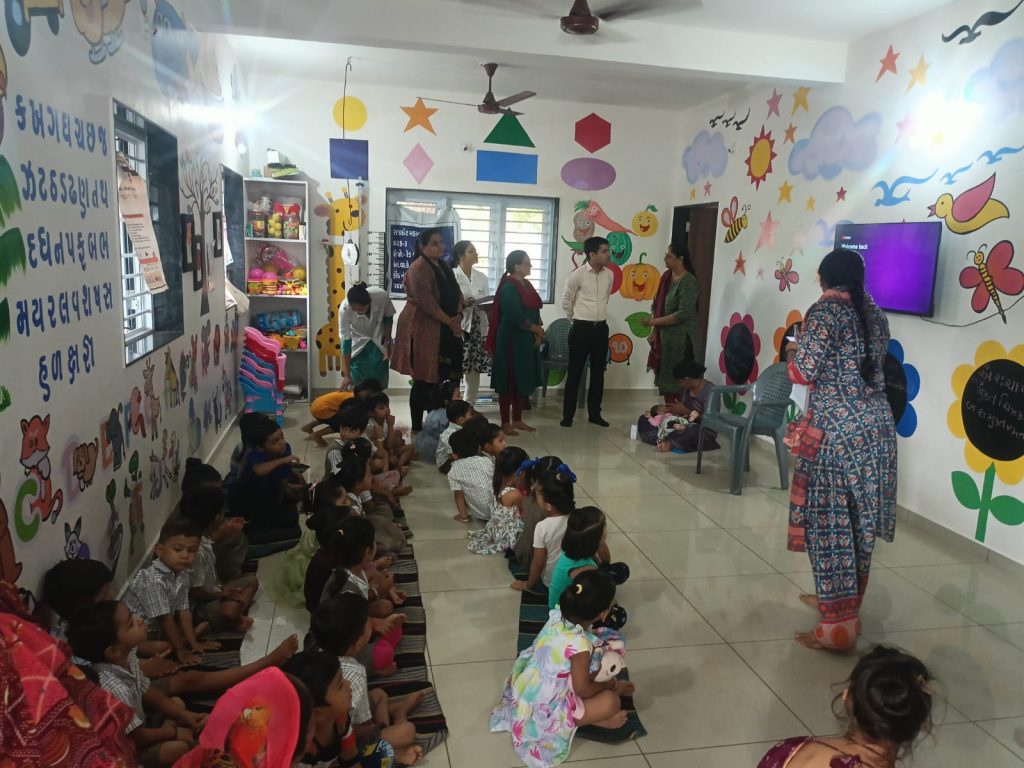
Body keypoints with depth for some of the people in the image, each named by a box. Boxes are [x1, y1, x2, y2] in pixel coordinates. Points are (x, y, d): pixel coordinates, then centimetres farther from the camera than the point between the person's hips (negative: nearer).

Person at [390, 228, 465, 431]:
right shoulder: (418, 268, -13)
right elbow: (426, 302, -20)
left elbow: (456, 293, 15)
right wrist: (450, 321, -16)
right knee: (424, 380, -4)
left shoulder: (444, 266, 16)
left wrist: (458, 317, -4)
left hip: (445, 330, 9)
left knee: (440, 378, 10)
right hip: (423, 330, -8)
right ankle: (417, 426, 4)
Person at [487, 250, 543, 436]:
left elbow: (534, 312, 14)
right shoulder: (508, 288, -14)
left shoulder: (526, 285, 13)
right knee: (509, 382, -2)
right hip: (511, 341, -9)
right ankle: (505, 422, 6)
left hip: (527, 340, 9)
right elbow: (517, 318, -20)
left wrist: (538, 333, -3)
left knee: (523, 381, 12)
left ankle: (517, 420, 22)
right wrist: (538, 330, -9)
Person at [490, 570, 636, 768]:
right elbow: (583, 689, -17)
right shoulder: (580, 644, -32)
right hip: (543, 710, -8)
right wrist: (611, 685, -1)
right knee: (611, 701, -15)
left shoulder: (558, 614, -10)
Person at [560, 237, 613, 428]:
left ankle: (594, 413, 21)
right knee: (575, 372, 1)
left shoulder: (609, 275, 3)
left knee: (598, 372, 10)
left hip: (601, 328, 5)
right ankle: (568, 415, 9)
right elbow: (566, 301, -1)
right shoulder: (578, 275, -12)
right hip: (581, 328, -5)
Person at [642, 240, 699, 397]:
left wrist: (653, 322, -19)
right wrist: (654, 331, 3)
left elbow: (683, 314, -22)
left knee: (675, 380, -3)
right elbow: (657, 305, 12)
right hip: (663, 336, 8)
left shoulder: (688, 282, -16)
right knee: (665, 377, 13)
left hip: (679, 339, -8)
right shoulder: (667, 276, 8)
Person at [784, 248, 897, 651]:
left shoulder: (824, 311, -10)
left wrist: (798, 352, 8)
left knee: (829, 524, 0)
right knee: (859, 522, 17)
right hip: (876, 428, 8)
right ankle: (843, 601, 33)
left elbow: (802, 373, -14)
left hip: (835, 431, -7)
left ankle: (837, 627, 6)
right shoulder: (874, 315, 11)